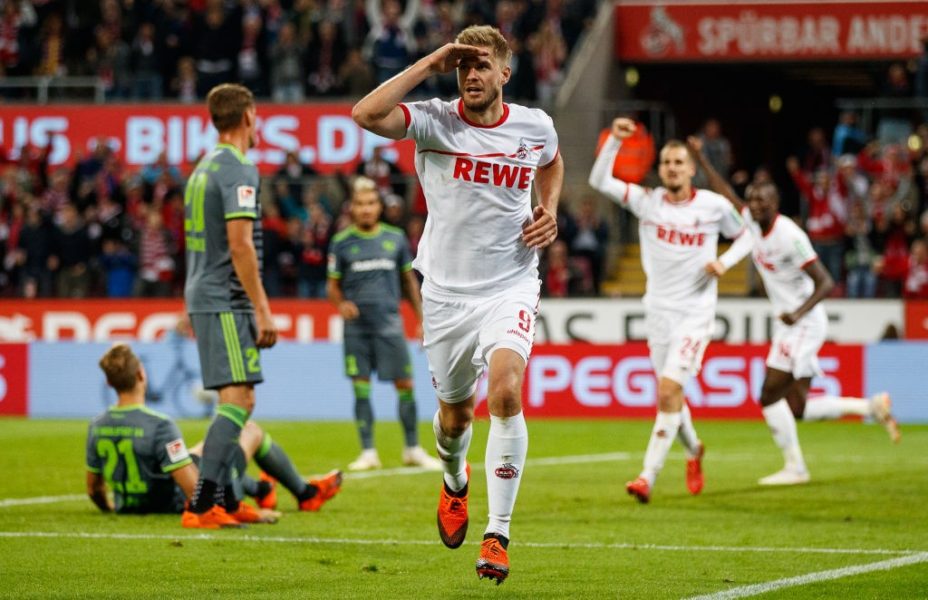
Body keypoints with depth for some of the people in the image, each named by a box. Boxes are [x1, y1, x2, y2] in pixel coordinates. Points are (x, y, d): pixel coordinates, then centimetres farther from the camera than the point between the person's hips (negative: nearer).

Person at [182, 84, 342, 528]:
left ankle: (223, 501, 16)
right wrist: (262, 309, -17)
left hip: (203, 297, 10)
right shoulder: (238, 169, -12)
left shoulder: (204, 169, 17)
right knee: (238, 399, -12)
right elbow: (239, 245, -19)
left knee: (235, 400, 14)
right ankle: (201, 505, -19)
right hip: (227, 302, -10)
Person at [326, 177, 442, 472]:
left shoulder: (395, 238, 7)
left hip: (389, 323, 1)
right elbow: (333, 286, 7)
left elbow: (409, 279, 15)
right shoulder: (342, 242, 3)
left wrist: (421, 318, 12)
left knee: (405, 384, -1)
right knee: (361, 389, -1)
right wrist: (341, 304, -14)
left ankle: (413, 449, 10)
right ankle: (368, 452, 5)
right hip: (357, 325, -1)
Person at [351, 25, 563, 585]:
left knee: (505, 389, -24)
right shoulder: (434, 121, -8)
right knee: (455, 412, 13)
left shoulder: (535, 126, 1)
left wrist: (550, 211, 7)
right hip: (447, 291, 1)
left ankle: (499, 533, -18)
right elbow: (366, 114, -28)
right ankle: (455, 482, 50)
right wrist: (430, 64, -23)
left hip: (510, 287, 0)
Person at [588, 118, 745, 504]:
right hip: (659, 310, 3)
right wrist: (615, 140, -14)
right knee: (668, 395, 12)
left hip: (696, 313, -3)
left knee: (668, 391, -17)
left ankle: (648, 476, -19)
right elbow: (599, 181, -5)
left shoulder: (713, 205, -3)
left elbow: (742, 235, 14)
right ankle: (693, 451, 41)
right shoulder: (646, 201, 1)